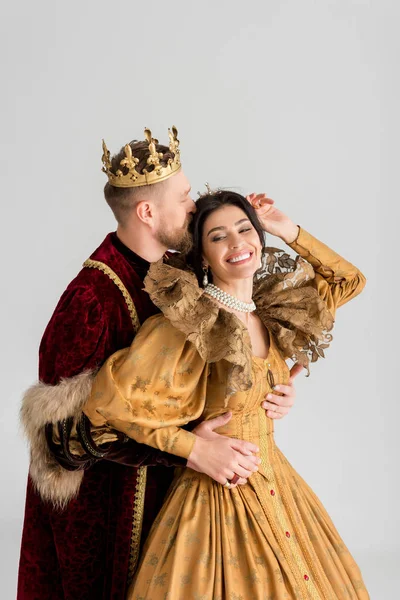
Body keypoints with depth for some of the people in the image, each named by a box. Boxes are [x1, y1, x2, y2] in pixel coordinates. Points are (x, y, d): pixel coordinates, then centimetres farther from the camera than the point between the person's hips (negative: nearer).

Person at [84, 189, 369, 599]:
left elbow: (348, 281, 16)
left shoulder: (274, 313, 1)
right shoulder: (192, 321, -19)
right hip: (219, 498, -6)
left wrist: (289, 231, 3)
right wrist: (196, 448, -17)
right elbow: (109, 401, -22)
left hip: (276, 484, 7)